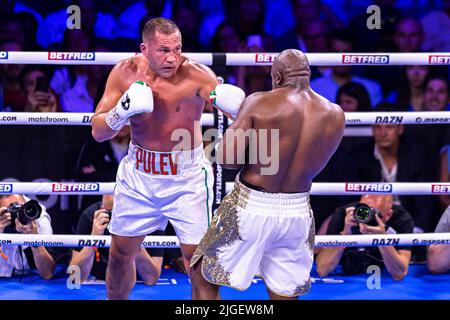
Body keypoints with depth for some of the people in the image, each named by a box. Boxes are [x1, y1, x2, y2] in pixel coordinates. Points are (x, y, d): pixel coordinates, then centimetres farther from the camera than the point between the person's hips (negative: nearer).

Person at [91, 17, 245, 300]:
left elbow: (242, 115, -26)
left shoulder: (195, 74, -19)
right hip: (138, 173, 3)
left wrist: (237, 106, -49)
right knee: (121, 254, 14)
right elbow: (98, 132, -8)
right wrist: (123, 112, -28)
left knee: (197, 257, -4)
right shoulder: (125, 72, -9)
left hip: (187, 176, -3)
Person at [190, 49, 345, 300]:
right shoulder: (335, 115, -2)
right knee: (285, 295, 15)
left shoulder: (260, 103, -13)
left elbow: (227, 158, -15)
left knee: (205, 279, 13)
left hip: (250, 207, -4)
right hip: (298, 213, 4)